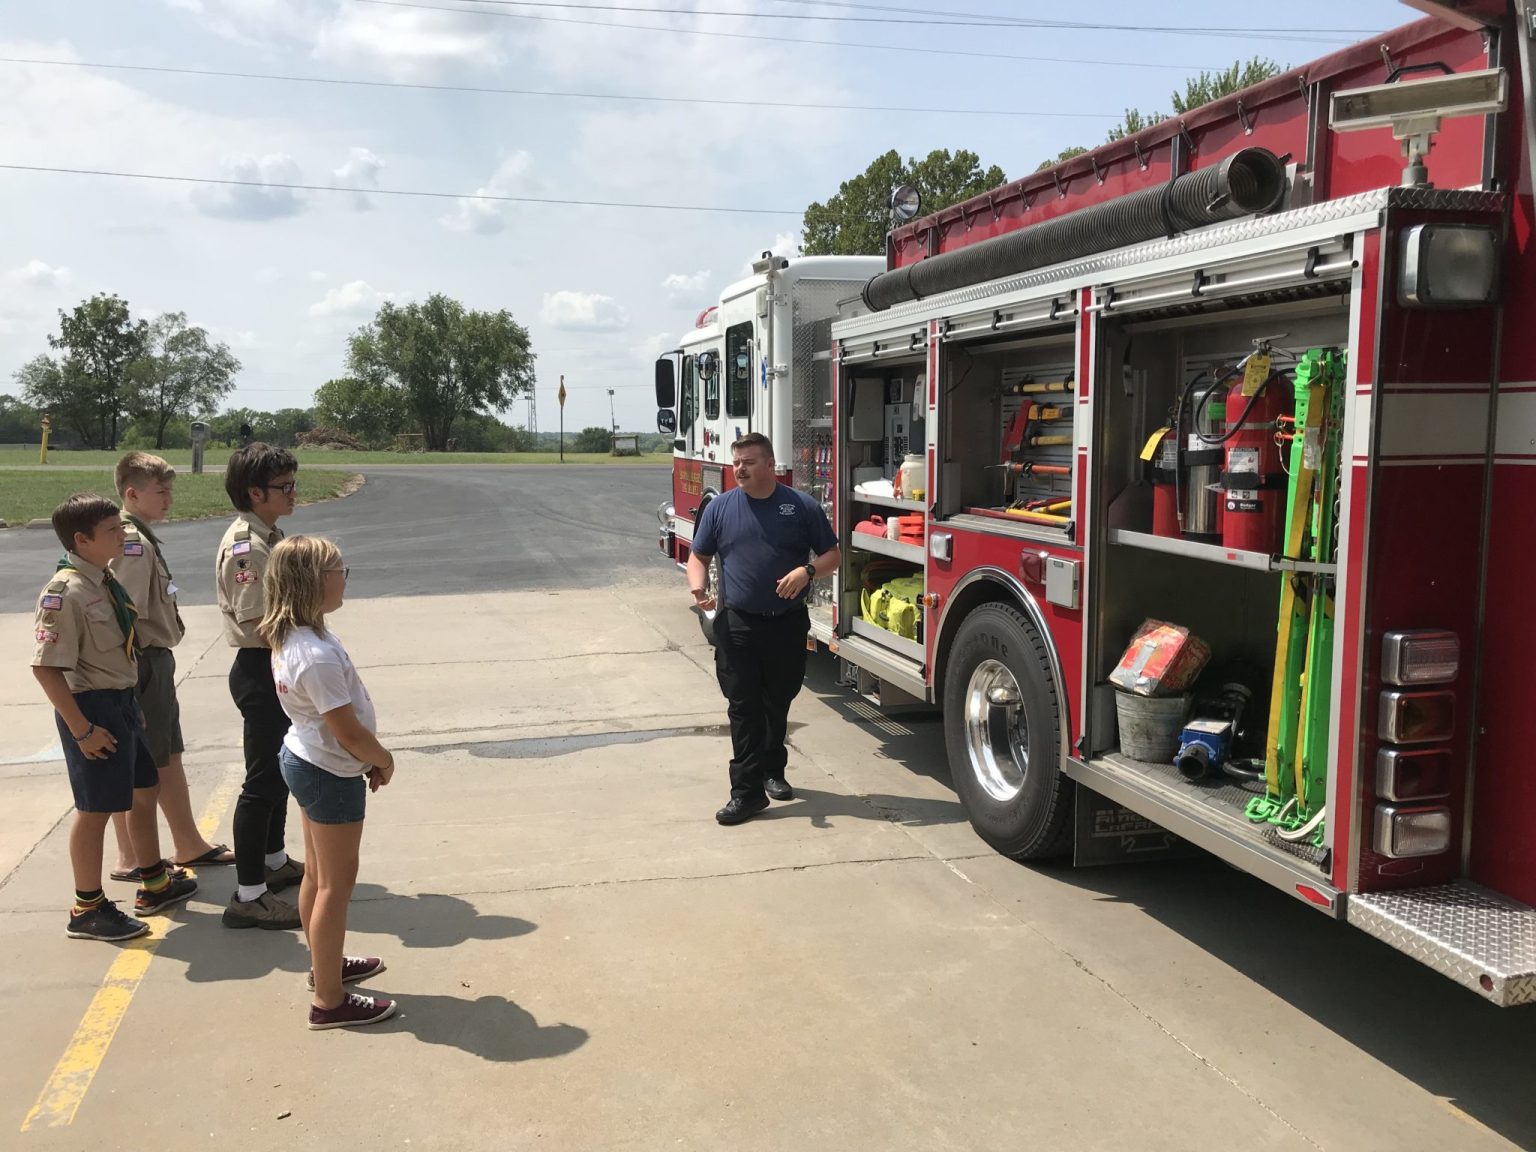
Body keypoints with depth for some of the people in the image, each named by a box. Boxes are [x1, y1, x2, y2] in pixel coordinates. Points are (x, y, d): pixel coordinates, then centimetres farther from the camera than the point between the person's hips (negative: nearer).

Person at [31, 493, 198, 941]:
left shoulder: (102, 581, 6)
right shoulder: (66, 592, -22)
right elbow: (47, 668, -24)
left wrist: (129, 704, 15)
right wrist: (83, 730, -22)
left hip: (121, 702, 9)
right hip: (92, 707, -9)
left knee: (144, 791, 21)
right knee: (96, 809, 3)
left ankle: (154, 885, 39)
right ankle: (88, 910, 20)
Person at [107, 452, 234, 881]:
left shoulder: (143, 539, 12)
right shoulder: (132, 543, -19)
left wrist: (161, 661, 13)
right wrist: (132, 676, -24)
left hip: (157, 660, 10)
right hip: (142, 664, -10)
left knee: (167, 756, 17)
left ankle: (189, 845, 29)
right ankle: (131, 859, 14)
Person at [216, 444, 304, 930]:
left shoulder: (268, 537, 11)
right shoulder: (247, 547, -20)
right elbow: (255, 625, -25)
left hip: (277, 669, 10)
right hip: (261, 670, -10)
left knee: (280, 769, 22)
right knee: (264, 780, -4)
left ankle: (274, 861, 38)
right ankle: (248, 895, 4)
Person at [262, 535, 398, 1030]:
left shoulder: (291, 638, 0)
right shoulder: (318, 656, -30)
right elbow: (349, 731, -25)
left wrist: (369, 757, 8)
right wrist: (384, 761, -7)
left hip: (305, 761, 10)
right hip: (332, 775, -10)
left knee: (318, 873, 23)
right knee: (336, 883, 2)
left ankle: (326, 963, 42)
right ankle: (330, 1001, 14)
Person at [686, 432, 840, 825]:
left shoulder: (801, 506, 0)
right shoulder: (720, 507, 4)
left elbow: (832, 555, 4)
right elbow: (699, 556, 9)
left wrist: (807, 571, -17)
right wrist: (698, 587, -11)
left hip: (788, 626, 0)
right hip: (737, 626, 0)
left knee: (778, 704, 15)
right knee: (743, 708, -3)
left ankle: (772, 770, 35)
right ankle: (747, 790, 0)